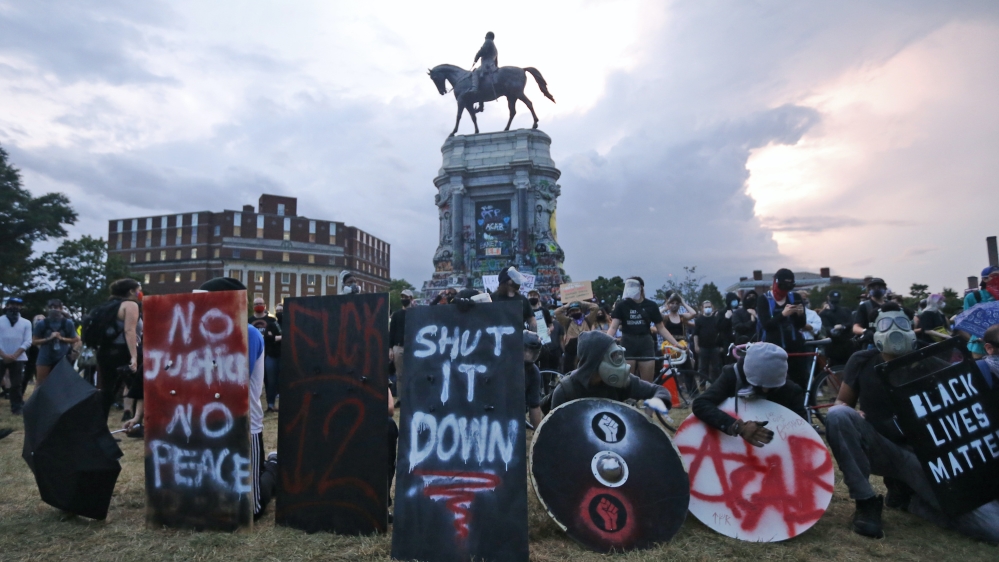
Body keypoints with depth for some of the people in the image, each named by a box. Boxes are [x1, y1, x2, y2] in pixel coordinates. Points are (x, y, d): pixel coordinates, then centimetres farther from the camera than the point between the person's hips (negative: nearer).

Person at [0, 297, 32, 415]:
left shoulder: (26, 323, 6)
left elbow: (27, 342, 0)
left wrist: (14, 355, -10)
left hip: (17, 358, 0)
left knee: (16, 384, 4)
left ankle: (17, 407, 9)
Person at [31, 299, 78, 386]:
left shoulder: (68, 323, -2)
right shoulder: (42, 324, -2)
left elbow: (75, 339, 3)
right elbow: (34, 341, 0)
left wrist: (61, 338, -12)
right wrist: (48, 338, -15)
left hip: (62, 357, 0)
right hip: (45, 357, 0)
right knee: (40, 382, 7)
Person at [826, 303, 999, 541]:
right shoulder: (862, 361, -4)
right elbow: (842, 402, 3)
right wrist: (851, 416, -21)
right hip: (875, 450, 1)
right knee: (837, 414, -34)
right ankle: (866, 502, -19)